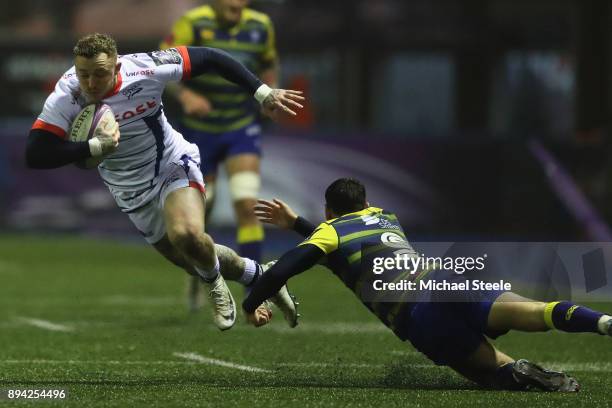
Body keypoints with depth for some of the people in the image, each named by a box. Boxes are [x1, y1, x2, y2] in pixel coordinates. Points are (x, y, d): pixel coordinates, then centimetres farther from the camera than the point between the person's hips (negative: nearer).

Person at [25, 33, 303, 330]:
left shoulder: (144, 69, -26)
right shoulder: (65, 97, -24)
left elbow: (209, 58, -15)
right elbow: (35, 155, -32)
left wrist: (263, 93, -16)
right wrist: (97, 147, -39)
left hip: (173, 166, -3)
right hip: (132, 191, 3)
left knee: (188, 235, -31)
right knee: (197, 262, 11)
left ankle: (214, 283, 2)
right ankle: (259, 275, 40)